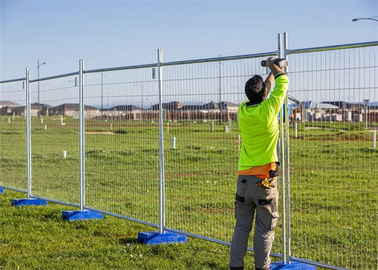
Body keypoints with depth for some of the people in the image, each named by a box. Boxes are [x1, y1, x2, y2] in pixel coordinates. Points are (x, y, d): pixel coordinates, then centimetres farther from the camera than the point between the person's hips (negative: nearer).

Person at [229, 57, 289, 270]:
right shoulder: (268, 110, -10)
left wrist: (271, 72, 34)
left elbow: (258, 95, 23)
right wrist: (275, 67, 22)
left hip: (243, 178, 4)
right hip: (265, 180, -4)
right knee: (265, 228, 4)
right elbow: (283, 82, 4)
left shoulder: (243, 111, 2)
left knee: (242, 226, 10)